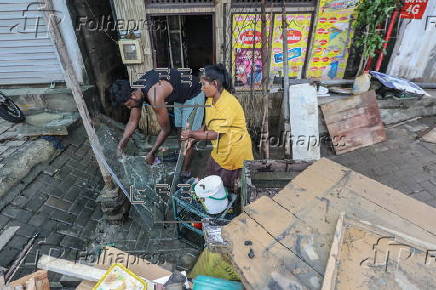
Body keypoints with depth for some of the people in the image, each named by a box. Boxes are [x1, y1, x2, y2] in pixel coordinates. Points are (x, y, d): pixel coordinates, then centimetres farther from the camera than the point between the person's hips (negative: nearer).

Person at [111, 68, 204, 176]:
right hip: (180, 96, 9)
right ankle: (181, 162, 34)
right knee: (180, 131, 17)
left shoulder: (155, 97, -38)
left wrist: (152, 153, -15)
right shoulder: (136, 90, -11)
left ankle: (185, 171, 9)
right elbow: (132, 121, -1)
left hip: (193, 95, -9)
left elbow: (166, 130, -25)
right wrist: (121, 143, -11)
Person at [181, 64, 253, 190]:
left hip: (235, 151, -8)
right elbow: (208, 125, 9)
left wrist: (192, 134, -22)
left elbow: (216, 134, -27)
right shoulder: (210, 99, 3)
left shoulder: (228, 103, -26)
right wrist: (194, 136, -7)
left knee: (228, 188, 8)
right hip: (220, 150, 8)